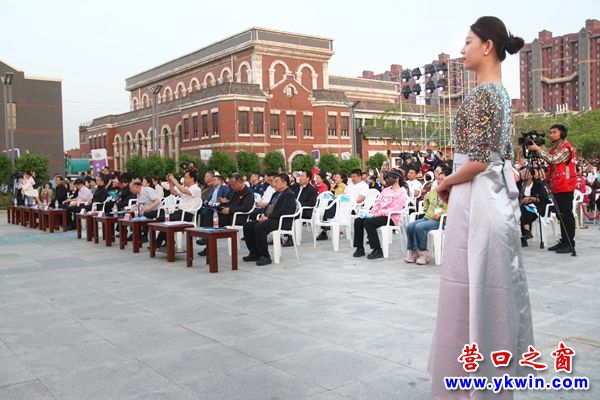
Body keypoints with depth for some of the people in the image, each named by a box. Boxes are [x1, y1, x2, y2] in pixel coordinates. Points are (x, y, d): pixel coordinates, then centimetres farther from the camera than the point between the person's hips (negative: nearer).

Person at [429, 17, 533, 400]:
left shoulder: (482, 93, -16)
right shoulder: (500, 92, 14)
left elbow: (478, 160, -23)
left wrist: (446, 183, -7)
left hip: (477, 196, -10)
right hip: (499, 193, 10)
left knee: (474, 281, -1)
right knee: (497, 281, 16)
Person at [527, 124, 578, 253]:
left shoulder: (566, 147, -10)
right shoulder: (554, 148, 18)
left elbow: (553, 159, -21)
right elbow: (550, 163, 21)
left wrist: (537, 149, -16)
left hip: (565, 187, -9)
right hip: (557, 186, 9)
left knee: (567, 215, -7)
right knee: (560, 215, 11)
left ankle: (570, 244, -4)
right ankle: (563, 242, 17)